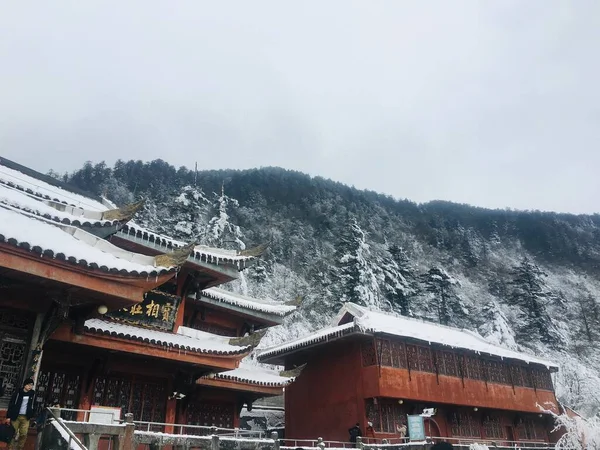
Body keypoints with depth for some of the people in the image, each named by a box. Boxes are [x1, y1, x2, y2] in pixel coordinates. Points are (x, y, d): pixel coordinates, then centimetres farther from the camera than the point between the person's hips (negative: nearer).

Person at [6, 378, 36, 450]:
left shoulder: (33, 394, 3)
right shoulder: (18, 393, -8)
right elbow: (11, 404, -6)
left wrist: (31, 416, 9)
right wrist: (8, 416, -8)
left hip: (26, 417, 3)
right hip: (15, 416, -3)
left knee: (24, 434, 3)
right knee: (13, 433, 4)